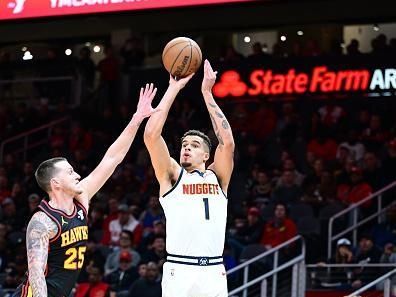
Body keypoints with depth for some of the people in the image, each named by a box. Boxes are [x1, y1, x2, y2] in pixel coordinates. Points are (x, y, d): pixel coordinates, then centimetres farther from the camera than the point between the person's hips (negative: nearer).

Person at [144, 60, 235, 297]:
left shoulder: (217, 177, 15)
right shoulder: (172, 176, 11)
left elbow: (227, 143, -2)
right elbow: (151, 134, -2)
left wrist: (207, 93, 0)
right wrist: (173, 89, 0)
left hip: (214, 273, 2)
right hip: (179, 272, -2)